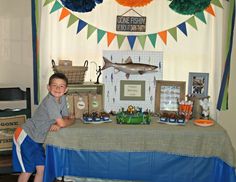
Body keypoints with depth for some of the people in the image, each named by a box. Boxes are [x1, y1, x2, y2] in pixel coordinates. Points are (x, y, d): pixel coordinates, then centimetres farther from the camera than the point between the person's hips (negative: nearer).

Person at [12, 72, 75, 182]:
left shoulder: (62, 99, -2)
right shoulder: (49, 101, -26)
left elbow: (65, 117, 2)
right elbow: (62, 123, -27)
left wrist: (57, 125, -20)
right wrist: (72, 120, -7)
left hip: (37, 139, 8)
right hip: (25, 136, -8)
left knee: (41, 168, 8)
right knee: (27, 171, -3)